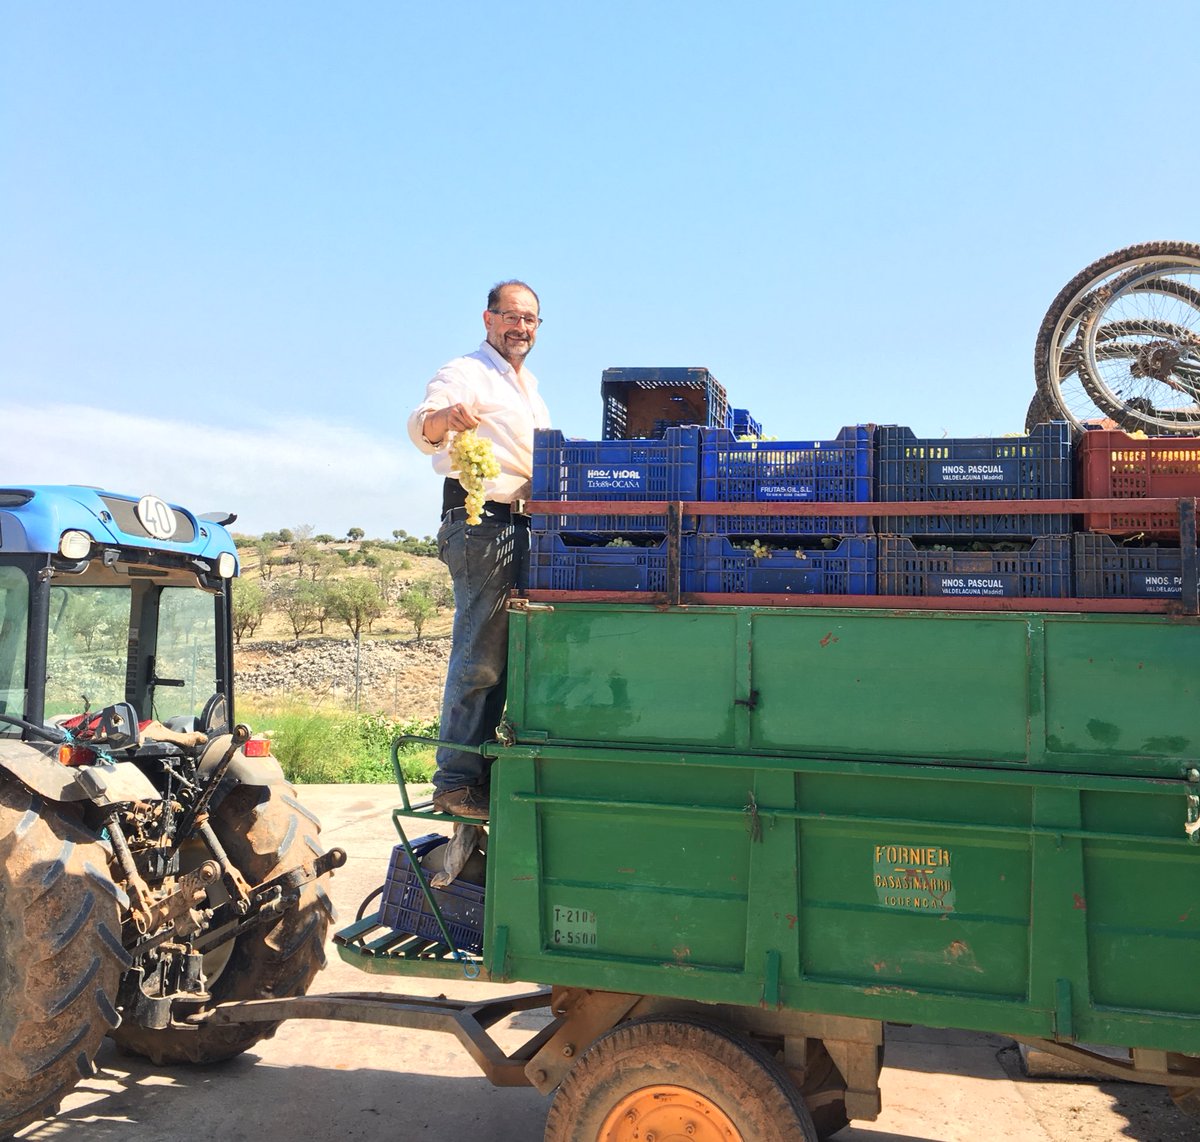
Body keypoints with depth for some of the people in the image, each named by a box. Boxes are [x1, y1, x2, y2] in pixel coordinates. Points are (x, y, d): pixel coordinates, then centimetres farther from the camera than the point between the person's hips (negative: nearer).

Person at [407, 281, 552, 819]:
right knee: (479, 658, -11)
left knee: (503, 654, 11)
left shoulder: (527, 387, 24)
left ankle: (484, 770, 21)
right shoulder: (465, 374, -4)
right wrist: (440, 418, -44)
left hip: (522, 526, 9)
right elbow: (421, 426, -23)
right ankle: (456, 783, -6)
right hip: (481, 520, -9)